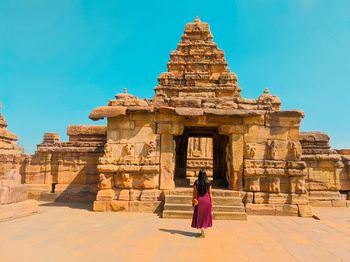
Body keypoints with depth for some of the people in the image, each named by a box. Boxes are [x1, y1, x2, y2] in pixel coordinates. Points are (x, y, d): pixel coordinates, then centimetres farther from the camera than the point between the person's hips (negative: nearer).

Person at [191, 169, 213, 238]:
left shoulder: (196, 182, -7)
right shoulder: (208, 183, -4)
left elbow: (194, 193, -6)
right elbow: (210, 193, -1)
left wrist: (193, 201, 3)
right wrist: (211, 202, 7)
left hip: (199, 200, -1)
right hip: (206, 199, 1)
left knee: (199, 215, 6)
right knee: (205, 215, 14)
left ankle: (202, 230, -5)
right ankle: (203, 228, 15)